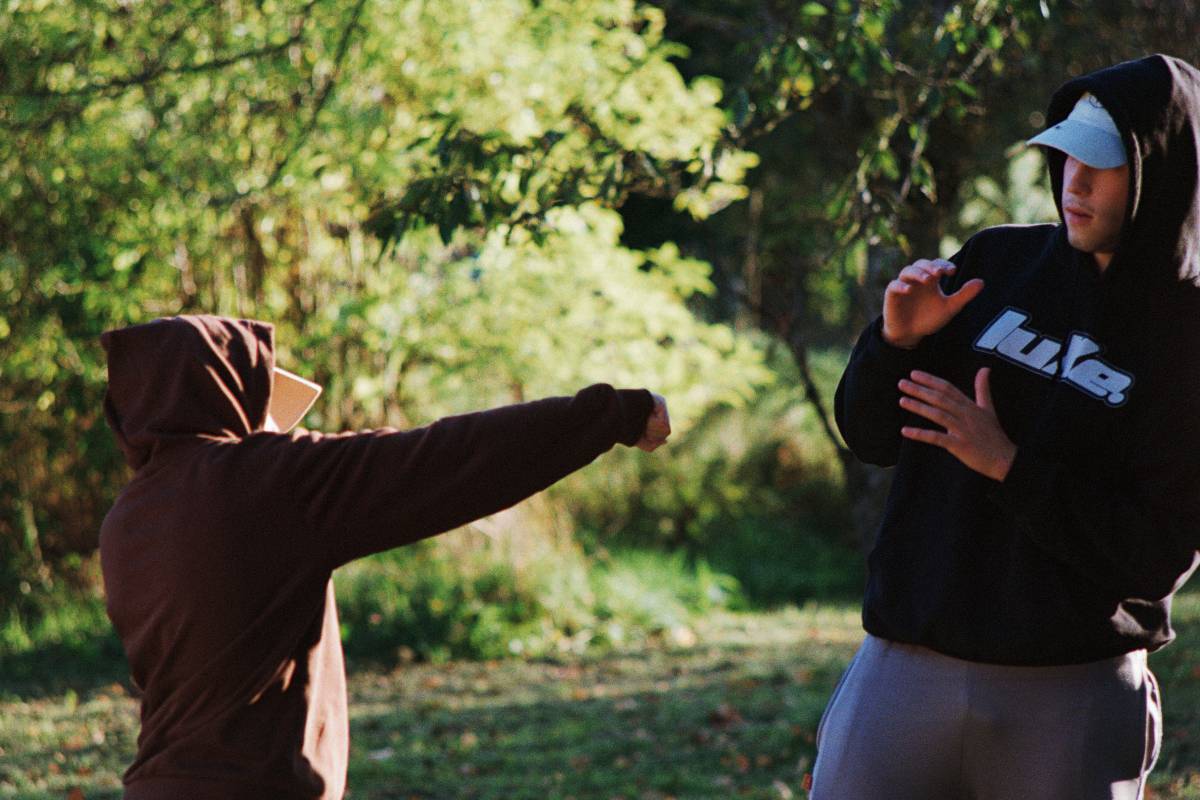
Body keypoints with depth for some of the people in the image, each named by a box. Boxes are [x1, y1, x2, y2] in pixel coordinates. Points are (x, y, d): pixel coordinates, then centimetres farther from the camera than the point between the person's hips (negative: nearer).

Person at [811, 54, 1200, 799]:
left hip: (1076, 697, -3)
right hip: (904, 672, 3)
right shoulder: (998, 262, 6)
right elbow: (869, 437, 11)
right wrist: (897, 342, -8)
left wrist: (1010, 465, -17)